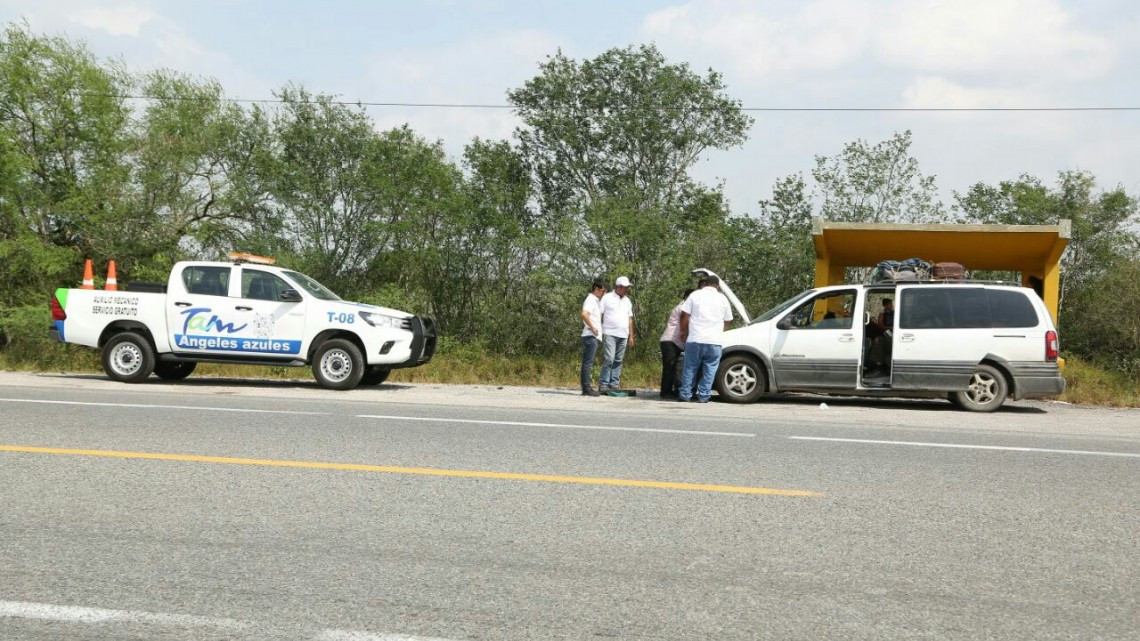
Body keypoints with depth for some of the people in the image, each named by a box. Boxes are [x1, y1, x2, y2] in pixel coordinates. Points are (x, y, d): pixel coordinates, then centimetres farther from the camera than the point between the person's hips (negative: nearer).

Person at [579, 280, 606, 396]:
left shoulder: (596, 301, 19)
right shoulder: (591, 300, -11)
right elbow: (584, 314, -27)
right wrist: (592, 328, -21)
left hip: (593, 336, 10)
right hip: (591, 335, -10)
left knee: (588, 363, 11)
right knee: (588, 363, -9)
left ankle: (587, 387, 15)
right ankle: (586, 389, -9)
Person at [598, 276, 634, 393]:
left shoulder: (627, 301, 17)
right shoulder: (607, 298, 1)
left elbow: (630, 319, 20)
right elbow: (599, 315, -1)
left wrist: (631, 336, 15)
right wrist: (598, 332, -9)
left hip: (623, 335, 6)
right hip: (610, 334, -5)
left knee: (618, 361, 4)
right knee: (609, 359, -13)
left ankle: (614, 384, 7)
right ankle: (603, 384, -10)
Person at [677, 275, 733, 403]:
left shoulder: (695, 295, 5)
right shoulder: (722, 299, 9)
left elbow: (685, 315, 2)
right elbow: (727, 321, 16)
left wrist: (683, 331, 15)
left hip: (695, 339, 0)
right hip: (715, 340, 0)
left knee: (690, 368, 8)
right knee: (710, 369, 6)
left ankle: (685, 395, 7)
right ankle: (704, 396, 1)